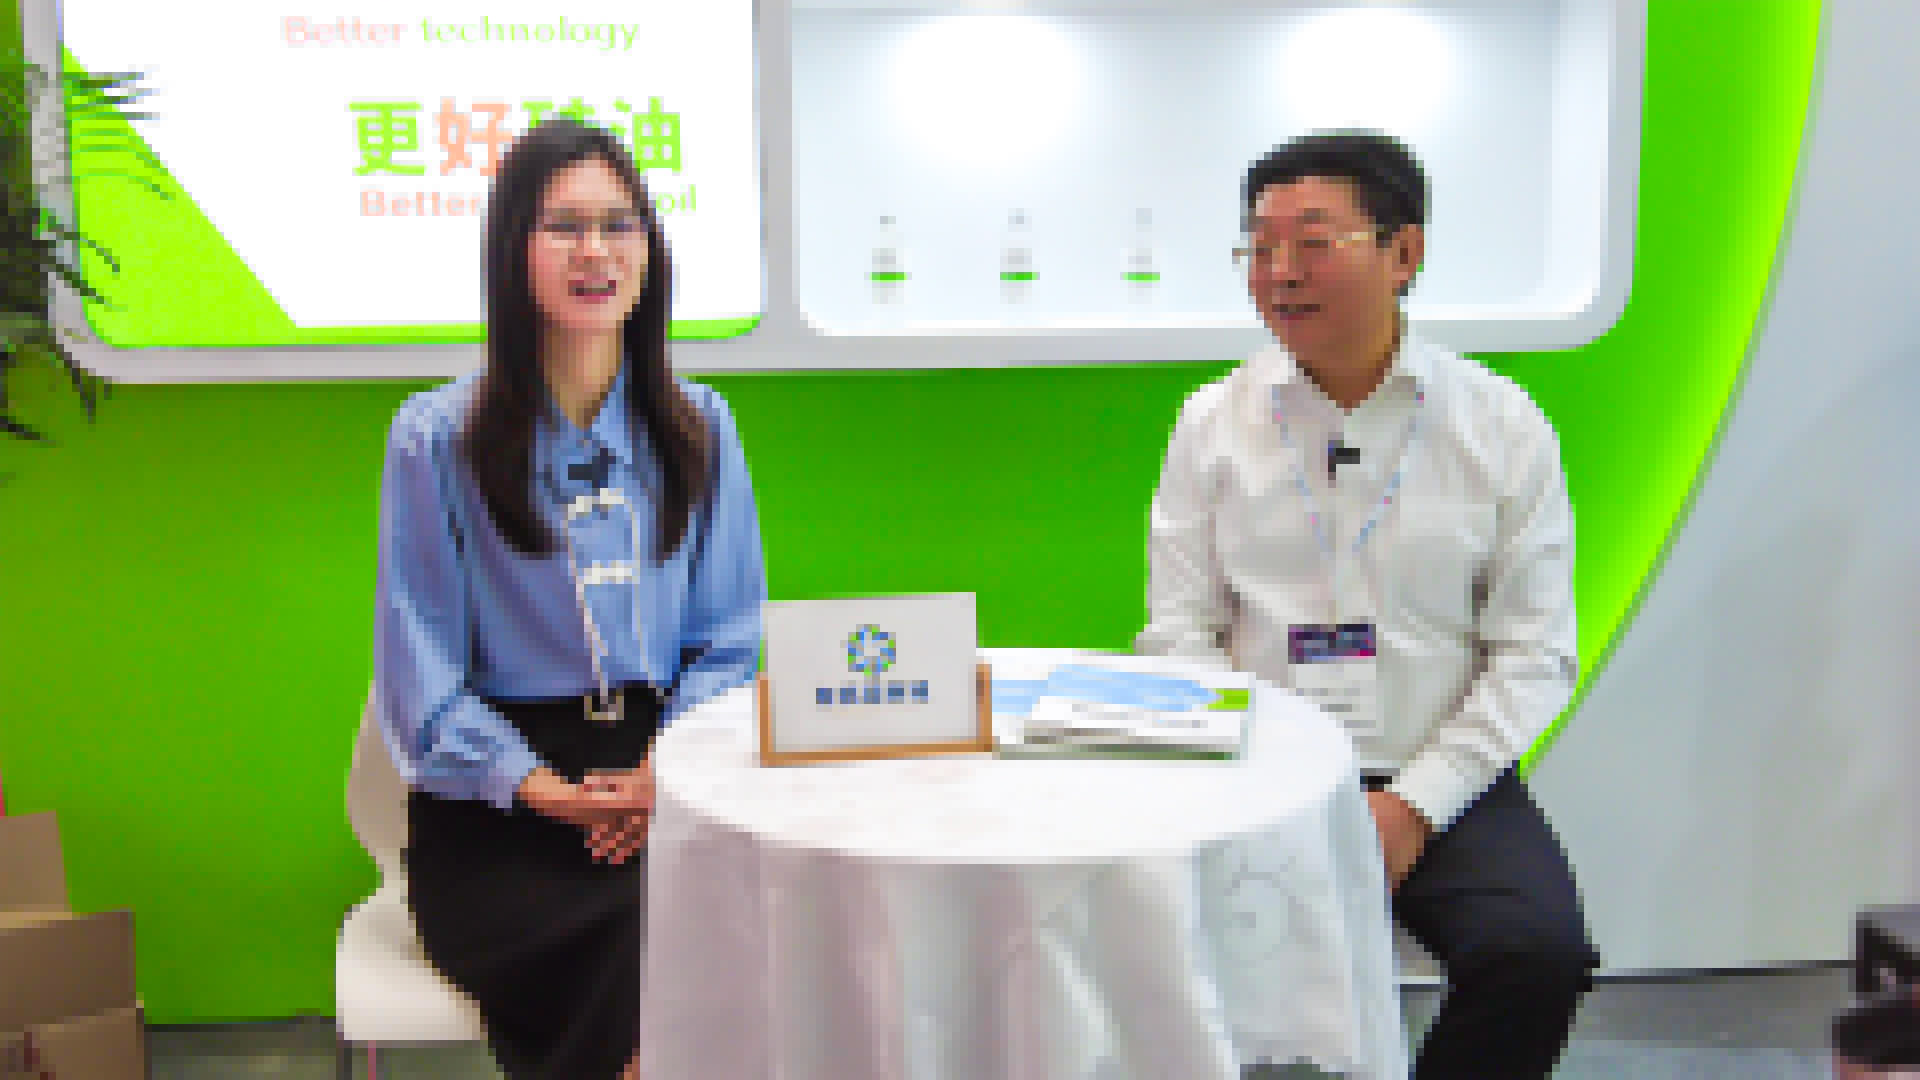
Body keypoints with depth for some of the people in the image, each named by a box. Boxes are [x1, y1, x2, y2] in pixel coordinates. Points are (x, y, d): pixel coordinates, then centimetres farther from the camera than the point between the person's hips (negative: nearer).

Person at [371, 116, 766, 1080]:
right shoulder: (436, 439, 3)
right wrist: (537, 786, -15)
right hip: (494, 818, -3)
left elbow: (728, 639, 12)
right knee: (646, 935, -30)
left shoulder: (700, 430, 13)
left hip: (665, 776, 3)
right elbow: (422, 677, 0)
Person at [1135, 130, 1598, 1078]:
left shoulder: (1504, 426, 2)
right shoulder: (1212, 424, 6)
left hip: (1442, 786, 0)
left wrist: (1414, 805, -10)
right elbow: (1177, 631, 4)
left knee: (1538, 952, -27)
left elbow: (1535, 654, 0)